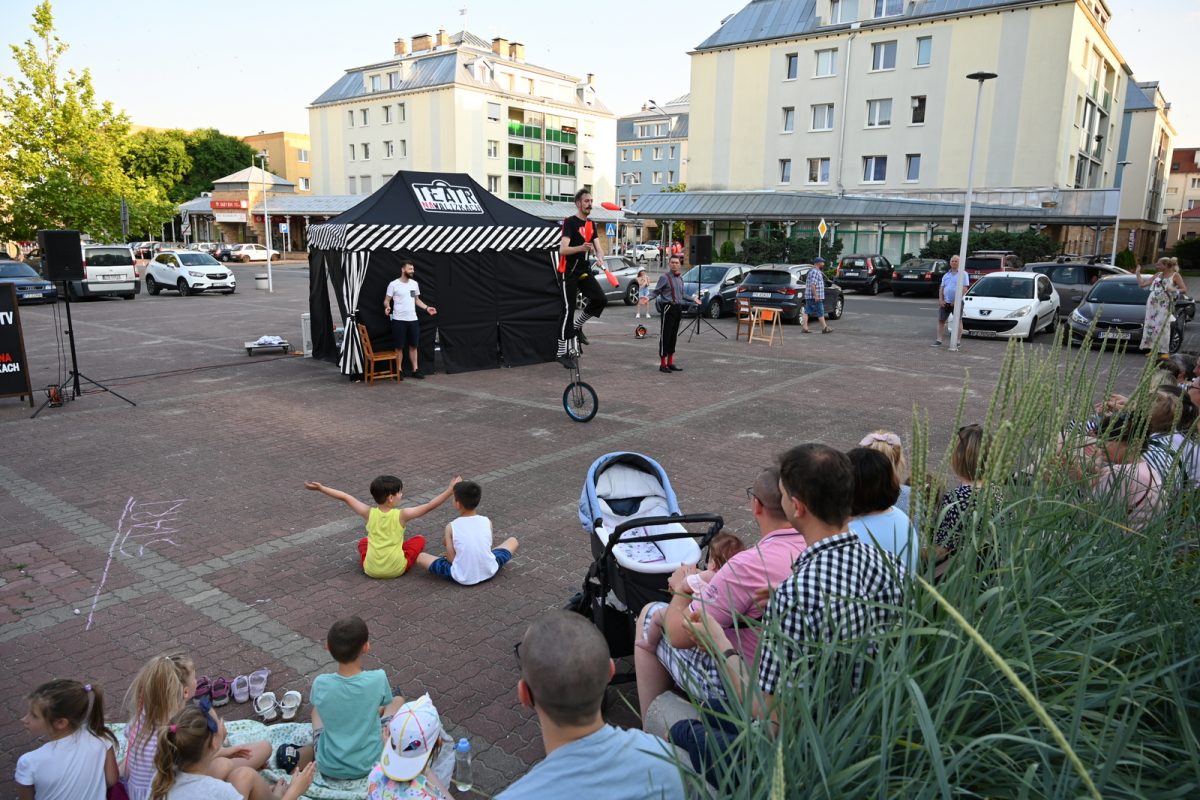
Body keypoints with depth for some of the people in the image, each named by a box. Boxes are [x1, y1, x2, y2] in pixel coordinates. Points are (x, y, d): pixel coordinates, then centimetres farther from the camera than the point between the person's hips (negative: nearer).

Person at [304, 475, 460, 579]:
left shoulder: (369, 513, -9)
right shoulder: (401, 515, -16)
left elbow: (345, 497, -2)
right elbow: (429, 506, -18)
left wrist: (320, 488, 6)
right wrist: (449, 490, -15)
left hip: (371, 570, 3)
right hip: (397, 569, -3)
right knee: (419, 539, 17)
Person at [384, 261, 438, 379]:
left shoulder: (414, 284, 9)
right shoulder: (393, 284, -8)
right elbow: (387, 300, -6)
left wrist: (427, 308, 7)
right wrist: (387, 307, -27)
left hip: (413, 320, 5)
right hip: (399, 320, -5)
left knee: (414, 345, 9)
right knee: (399, 347, 2)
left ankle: (415, 370, 16)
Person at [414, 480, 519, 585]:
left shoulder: (451, 527, -10)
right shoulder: (487, 522, -4)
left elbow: (451, 559, -8)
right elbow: (486, 547, 8)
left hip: (462, 578, -2)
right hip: (489, 572, 2)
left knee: (420, 557, 13)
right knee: (513, 540, 24)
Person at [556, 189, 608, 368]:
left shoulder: (591, 225, 12)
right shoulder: (570, 222, -11)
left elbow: (598, 248, 8)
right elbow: (562, 249, -21)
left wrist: (599, 257, -16)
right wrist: (581, 248, -39)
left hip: (584, 271, 7)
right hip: (569, 272, -6)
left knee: (601, 300, -12)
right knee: (568, 310, -8)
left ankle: (576, 326, 12)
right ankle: (562, 353, -2)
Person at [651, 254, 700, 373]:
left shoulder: (680, 278, 14)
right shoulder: (665, 277, -7)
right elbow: (656, 292, -9)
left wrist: (693, 298, 35)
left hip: (678, 309, 7)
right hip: (668, 308, -7)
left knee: (673, 336, 12)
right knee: (665, 336, -5)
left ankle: (670, 363, 20)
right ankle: (663, 364, 1)